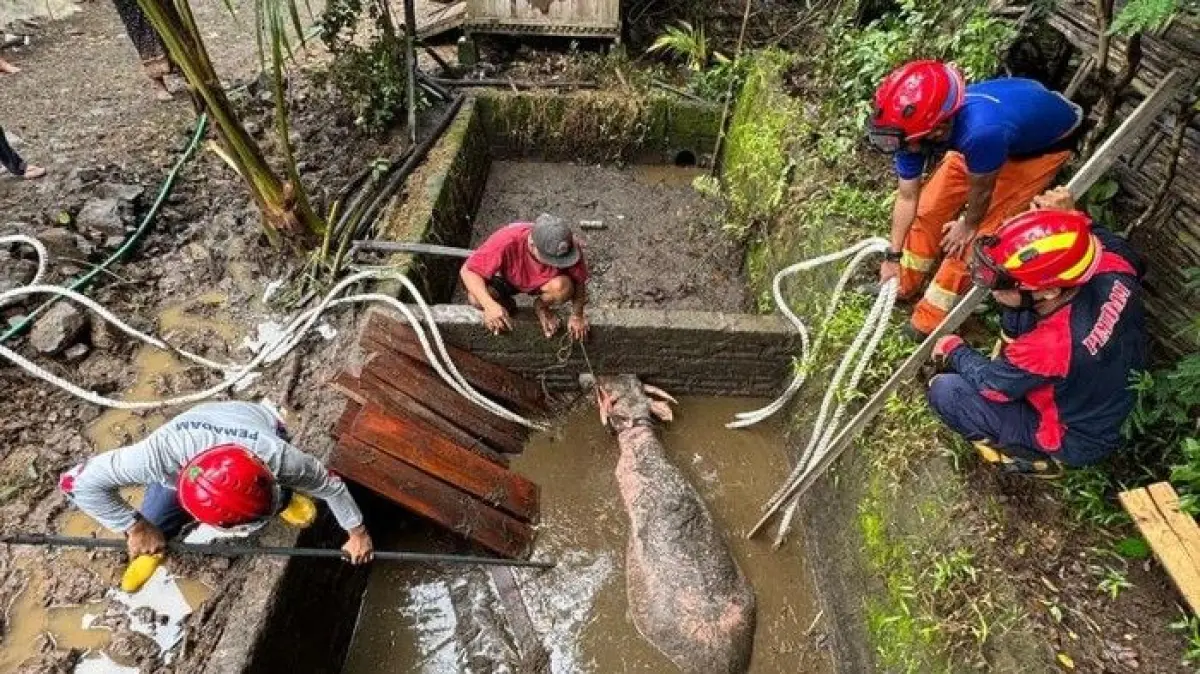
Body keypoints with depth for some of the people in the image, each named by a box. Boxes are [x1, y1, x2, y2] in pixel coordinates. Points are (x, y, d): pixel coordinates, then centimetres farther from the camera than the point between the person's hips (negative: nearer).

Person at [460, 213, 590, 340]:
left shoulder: (569, 247, -33)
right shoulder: (507, 241, -38)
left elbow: (579, 282, -15)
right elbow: (468, 271, -32)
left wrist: (577, 316, -19)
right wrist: (490, 305, -44)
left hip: (543, 282, 1)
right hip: (507, 279, 0)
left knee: (564, 287, -33)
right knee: (476, 299, -28)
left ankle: (542, 307, 2)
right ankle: (505, 305, 8)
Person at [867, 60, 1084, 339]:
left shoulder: (981, 131, -47)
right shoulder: (914, 126, -25)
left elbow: (981, 190, -26)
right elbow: (907, 197, -12)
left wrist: (968, 226, -6)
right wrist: (893, 257, -4)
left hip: (1049, 140, -5)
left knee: (979, 232, -10)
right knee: (928, 208, 2)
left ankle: (929, 320, 6)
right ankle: (902, 285, 23)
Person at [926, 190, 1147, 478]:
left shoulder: (1051, 347, -42)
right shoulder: (1112, 260, -26)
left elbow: (992, 383, -19)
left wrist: (954, 350, -2)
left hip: (1081, 436, -7)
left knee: (943, 392, -14)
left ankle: (1035, 457, 4)